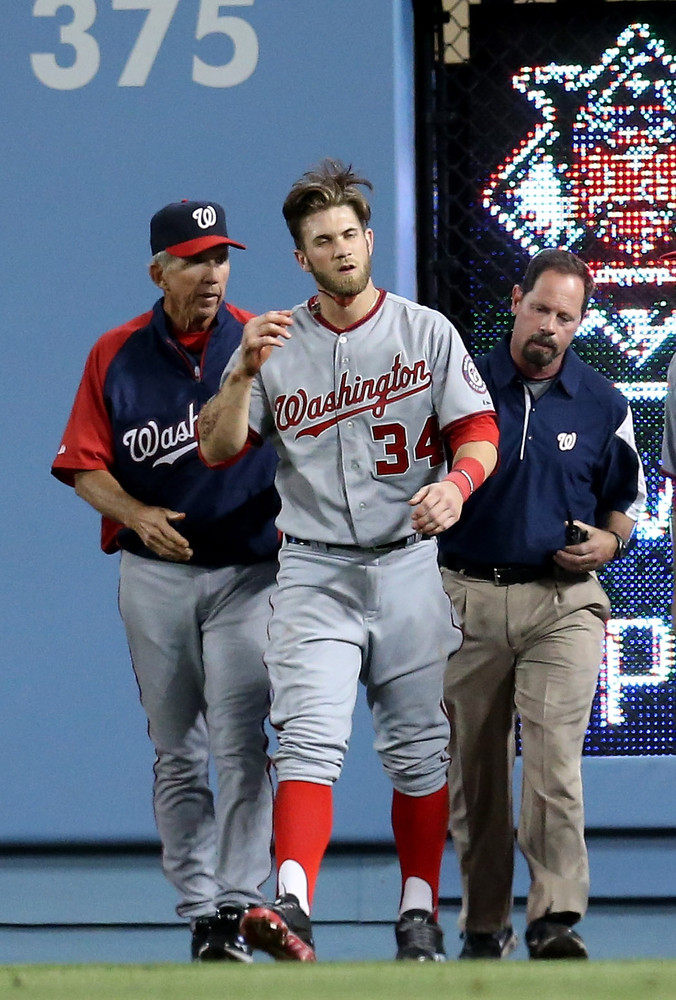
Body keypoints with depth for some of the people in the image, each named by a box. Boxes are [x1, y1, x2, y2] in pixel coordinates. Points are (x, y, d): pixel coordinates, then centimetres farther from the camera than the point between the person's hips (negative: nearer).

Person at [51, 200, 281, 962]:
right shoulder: (116, 355, 2)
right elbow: (84, 466, 2)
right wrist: (135, 513, -15)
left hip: (248, 573, -2)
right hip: (155, 576, 2)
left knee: (240, 744, -12)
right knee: (176, 753, 7)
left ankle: (236, 908, -12)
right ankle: (198, 912, 14)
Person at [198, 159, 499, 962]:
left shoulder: (427, 333, 5)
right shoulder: (277, 344, 6)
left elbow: (479, 431, 0)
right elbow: (218, 449, 2)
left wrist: (455, 484, -22)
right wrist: (245, 371, -16)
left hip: (408, 569, 1)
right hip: (313, 573, -1)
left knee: (418, 749, 6)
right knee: (309, 739, -16)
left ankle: (419, 918, 16)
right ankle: (292, 910, -29)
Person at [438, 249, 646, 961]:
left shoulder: (602, 406, 8)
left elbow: (626, 500, 18)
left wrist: (608, 542, -2)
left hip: (564, 601, -1)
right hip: (470, 597, 1)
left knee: (555, 756, -16)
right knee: (473, 768, 4)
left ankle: (555, 917, -18)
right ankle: (482, 923, 14)